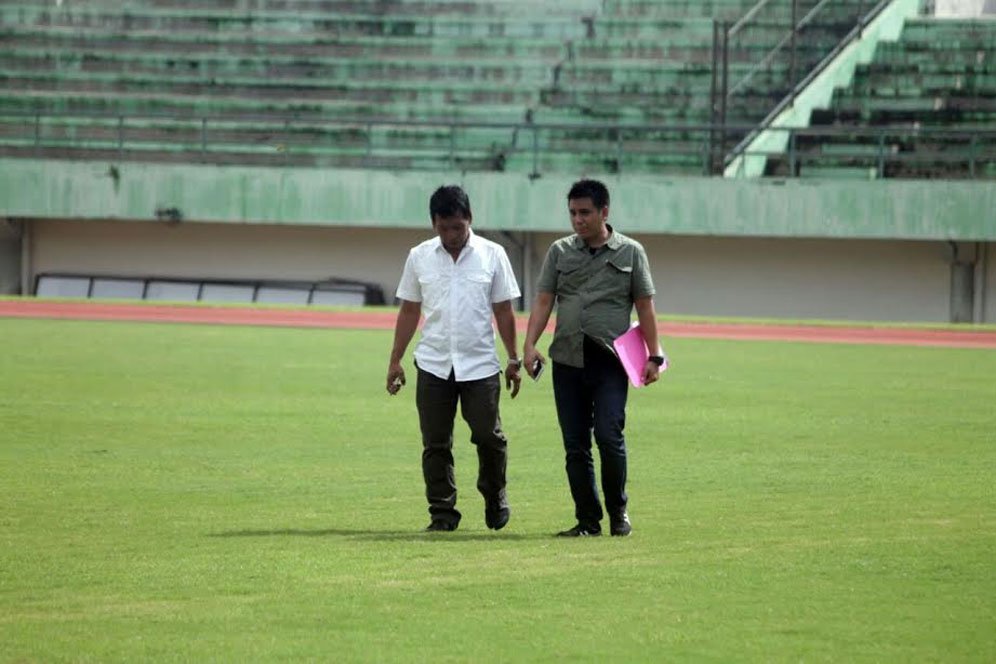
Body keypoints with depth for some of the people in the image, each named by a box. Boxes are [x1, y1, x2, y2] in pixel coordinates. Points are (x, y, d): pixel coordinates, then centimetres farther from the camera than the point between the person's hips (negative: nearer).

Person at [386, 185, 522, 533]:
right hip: (433, 365, 1)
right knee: (436, 443, 2)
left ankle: (495, 497, 23)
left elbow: (504, 311, 5)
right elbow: (409, 312, 11)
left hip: (480, 364, -1)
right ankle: (442, 513, 8)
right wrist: (395, 360, 7)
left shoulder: (492, 255, 1)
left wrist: (514, 360, 4)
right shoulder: (419, 257, 5)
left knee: (488, 436, -2)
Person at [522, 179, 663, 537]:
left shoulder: (630, 252, 6)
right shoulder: (560, 251, 11)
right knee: (575, 445, 3)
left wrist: (654, 357, 0)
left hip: (610, 362, -3)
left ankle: (618, 511, 5)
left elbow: (645, 307, 7)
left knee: (609, 436, -13)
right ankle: (588, 519, 10)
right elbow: (543, 301, 8)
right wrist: (530, 344, -7)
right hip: (567, 361, 3)